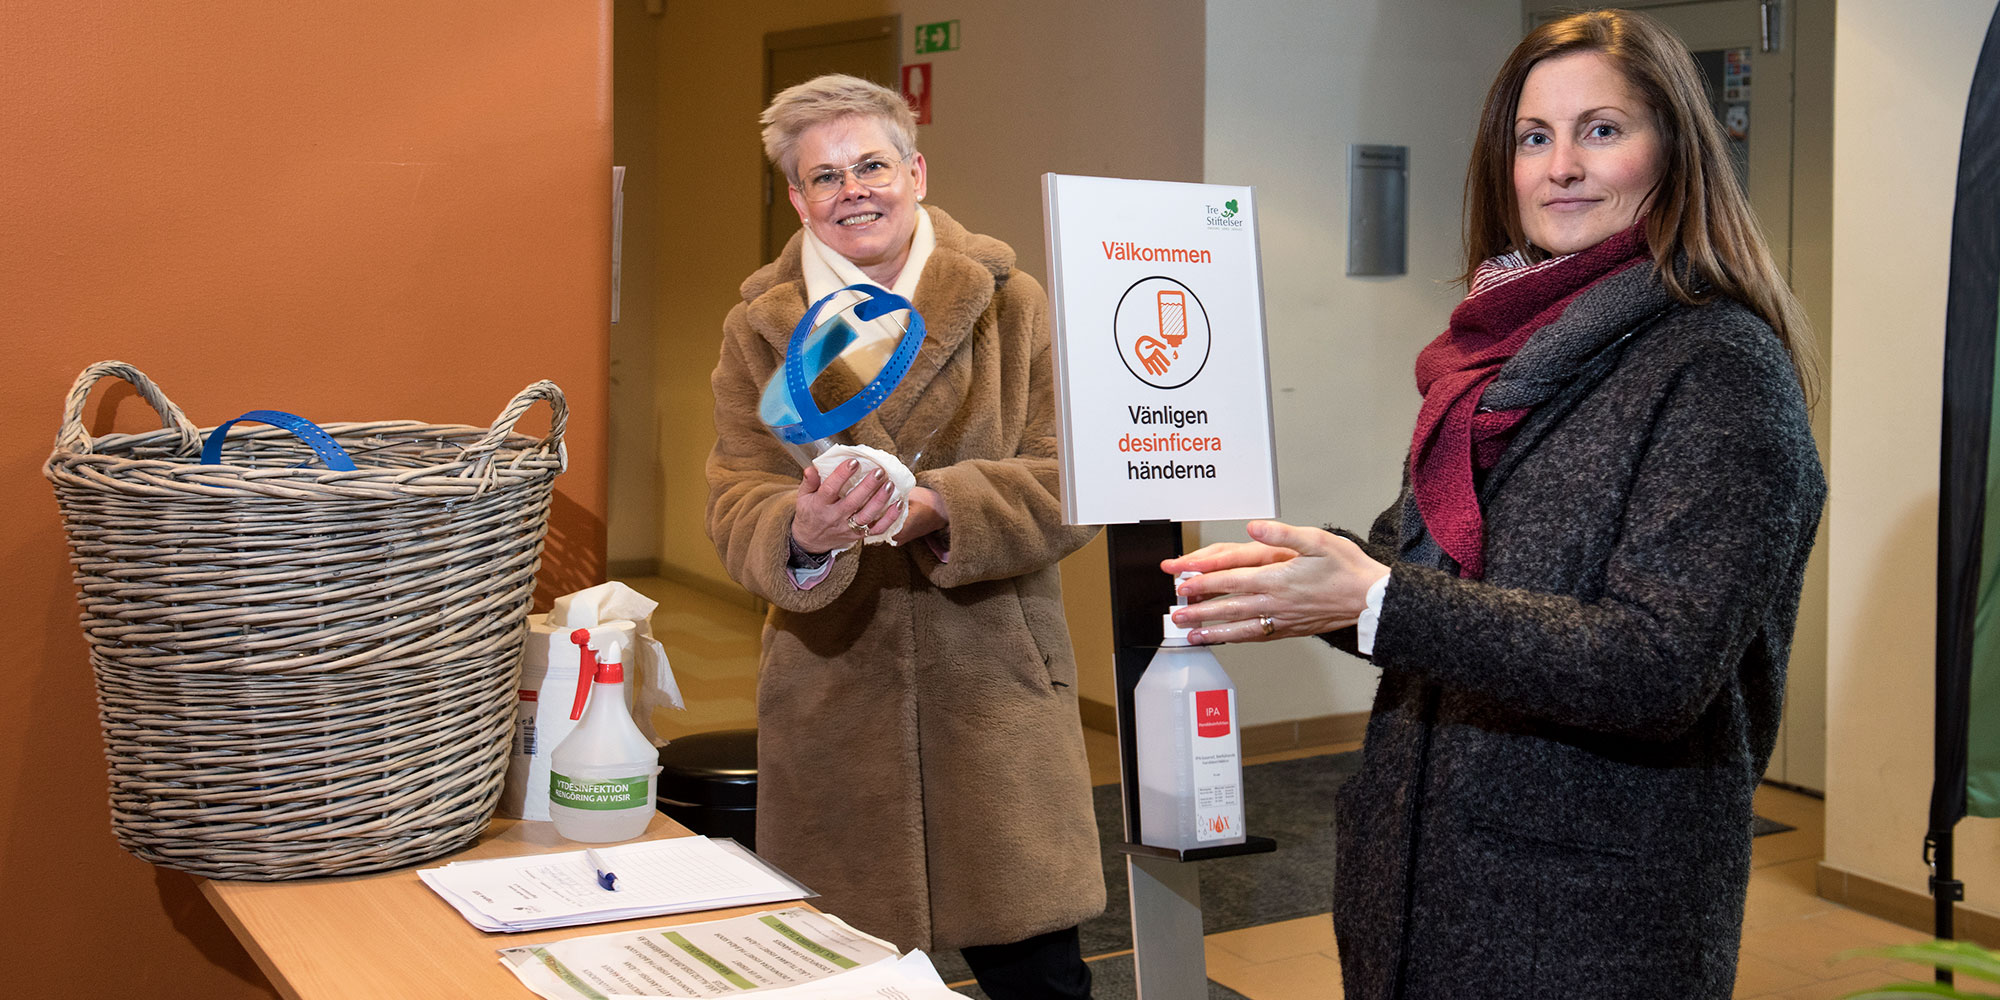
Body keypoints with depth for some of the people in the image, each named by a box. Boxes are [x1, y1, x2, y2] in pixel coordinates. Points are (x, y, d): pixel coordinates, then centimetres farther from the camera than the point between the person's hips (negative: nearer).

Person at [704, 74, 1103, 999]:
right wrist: (804, 533, -26)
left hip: (995, 687, -1)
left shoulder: (1014, 307, 3)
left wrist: (935, 507, -23)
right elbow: (736, 507, -2)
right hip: (832, 703, 1)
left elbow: (1068, 485, -5)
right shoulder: (760, 330, 7)